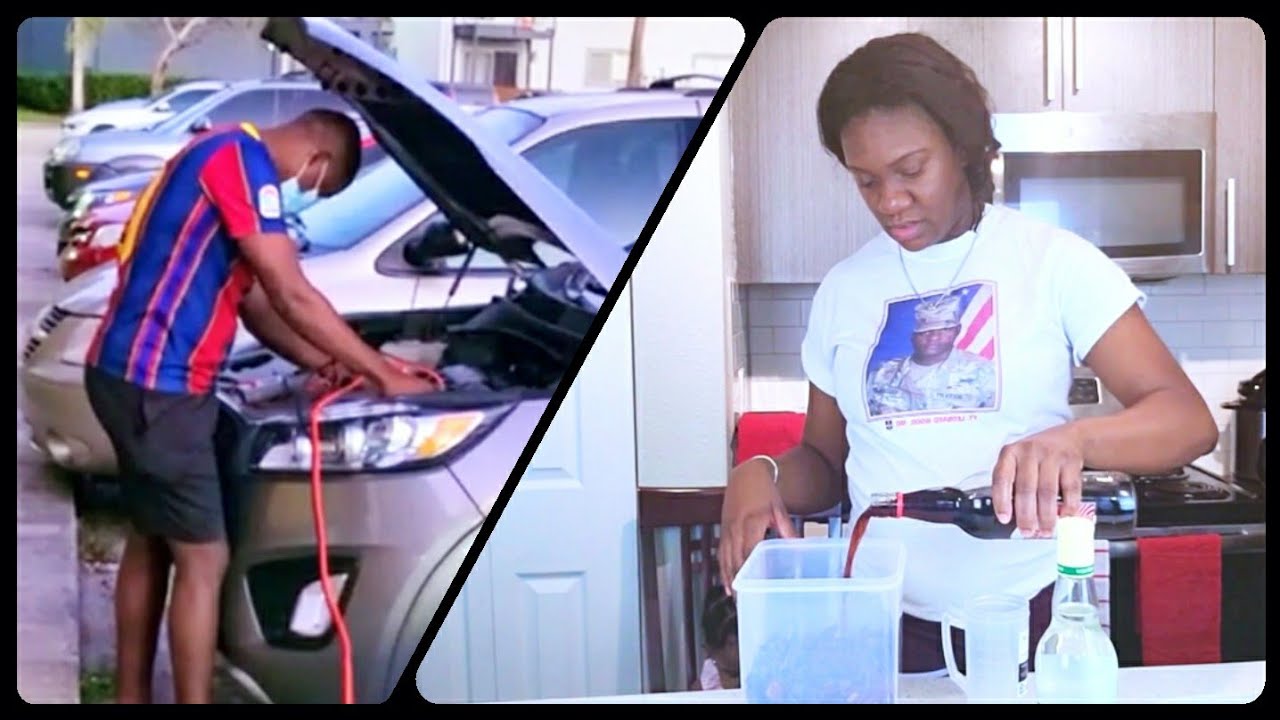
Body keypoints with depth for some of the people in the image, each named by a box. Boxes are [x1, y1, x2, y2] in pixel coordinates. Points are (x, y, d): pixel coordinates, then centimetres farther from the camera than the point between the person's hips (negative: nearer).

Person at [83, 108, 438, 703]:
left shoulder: (228, 156, 17)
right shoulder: (242, 160, -15)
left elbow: (253, 298, 21)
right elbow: (293, 297, -18)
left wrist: (319, 361, 15)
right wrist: (384, 375, -12)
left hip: (137, 376, 11)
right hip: (155, 383, -11)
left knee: (150, 541, 19)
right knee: (203, 560, -4)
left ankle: (132, 699, 31)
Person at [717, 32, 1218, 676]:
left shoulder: (1054, 260, -6)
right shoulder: (843, 289, 5)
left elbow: (1189, 422, -13)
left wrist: (1073, 439, -33)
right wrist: (761, 475, -11)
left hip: (1034, 616, -2)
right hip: (888, 623, 3)